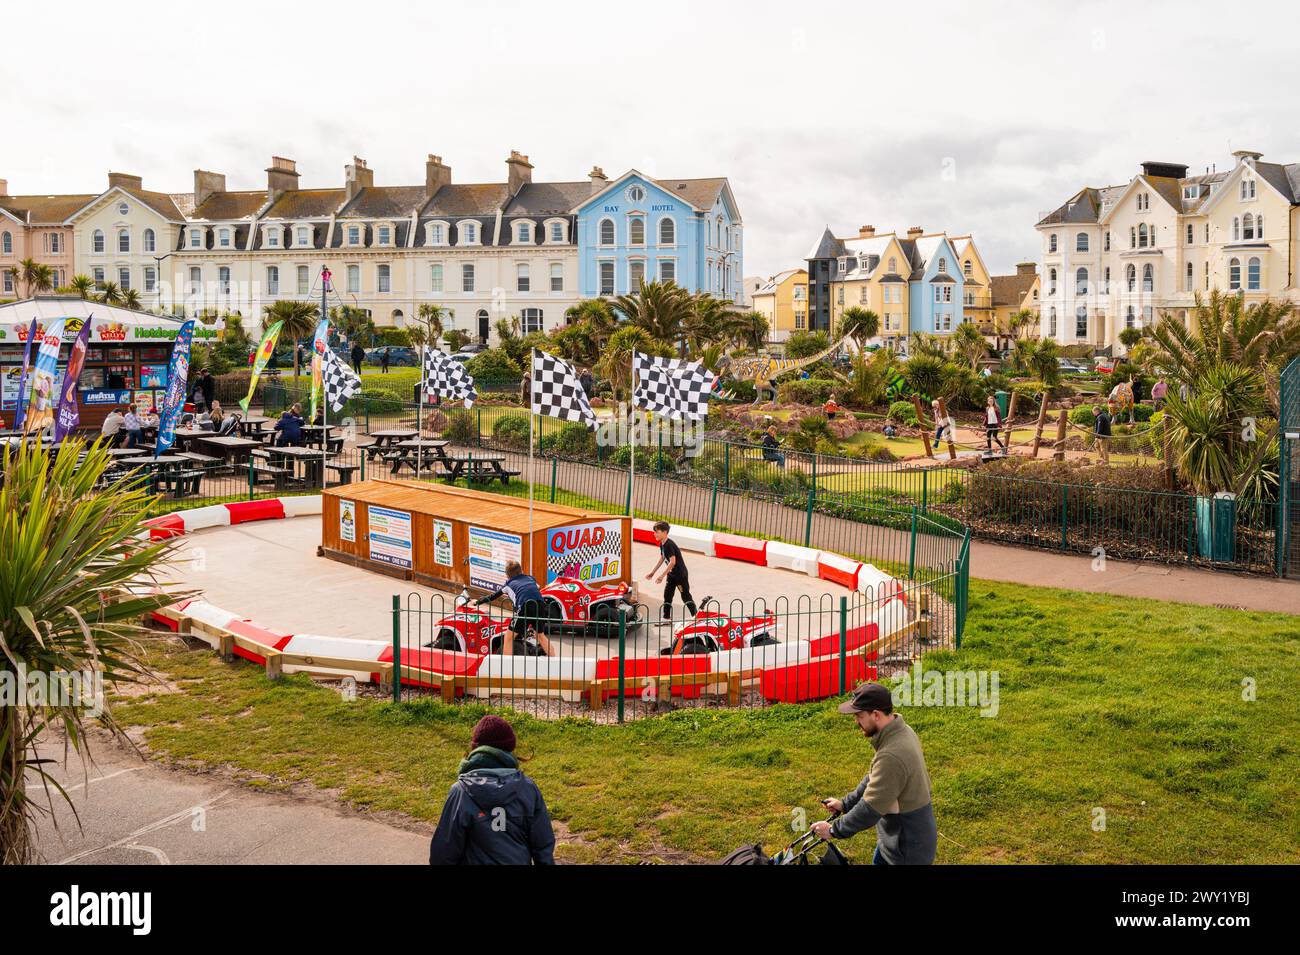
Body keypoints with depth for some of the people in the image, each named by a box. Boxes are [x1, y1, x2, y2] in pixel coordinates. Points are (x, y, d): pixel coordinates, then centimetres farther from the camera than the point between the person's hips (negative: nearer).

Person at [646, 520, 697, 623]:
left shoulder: (669, 544, -26)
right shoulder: (662, 544, 3)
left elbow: (673, 562, -29)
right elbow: (661, 559, 15)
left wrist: (662, 575, -26)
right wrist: (652, 572, 14)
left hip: (680, 574, -9)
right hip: (671, 574, 9)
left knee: (686, 596, 1)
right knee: (667, 595, 7)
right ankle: (666, 618, 13)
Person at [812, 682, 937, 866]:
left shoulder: (892, 756, -35)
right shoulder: (900, 731, -3)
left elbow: (870, 809, -29)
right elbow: (874, 779, 10)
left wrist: (834, 830, -17)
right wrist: (845, 803, 9)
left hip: (907, 849, -9)